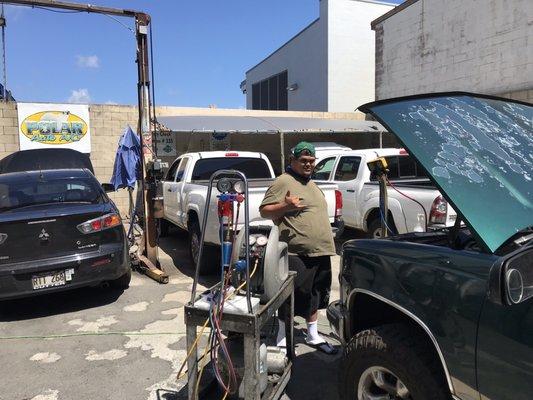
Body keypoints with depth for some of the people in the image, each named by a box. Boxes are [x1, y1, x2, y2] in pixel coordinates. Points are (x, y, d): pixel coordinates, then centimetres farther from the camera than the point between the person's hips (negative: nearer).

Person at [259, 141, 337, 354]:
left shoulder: (311, 184, 19)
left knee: (314, 297, 18)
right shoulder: (283, 182, -9)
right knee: (293, 298, 1)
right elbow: (264, 210, -13)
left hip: (320, 251, 9)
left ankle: (313, 336, 34)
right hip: (297, 254, -9)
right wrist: (285, 206, -29)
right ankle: (282, 340, 17)